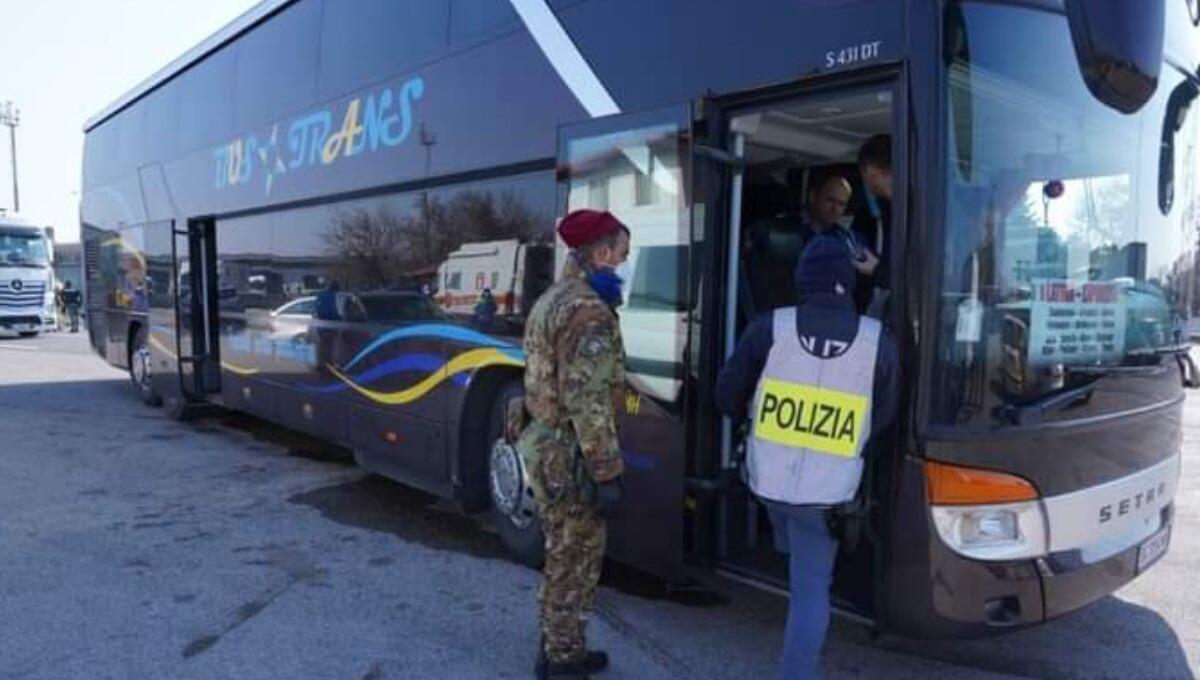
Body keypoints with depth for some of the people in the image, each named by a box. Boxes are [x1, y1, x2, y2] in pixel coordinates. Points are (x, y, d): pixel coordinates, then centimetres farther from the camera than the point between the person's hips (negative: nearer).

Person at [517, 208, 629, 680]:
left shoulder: (552, 299, 13)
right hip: (570, 454, -10)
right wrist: (607, 473, -19)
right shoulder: (589, 311, -19)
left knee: (564, 558, 21)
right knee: (573, 561, 4)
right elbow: (588, 403, -24)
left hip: (545, 443, 10)